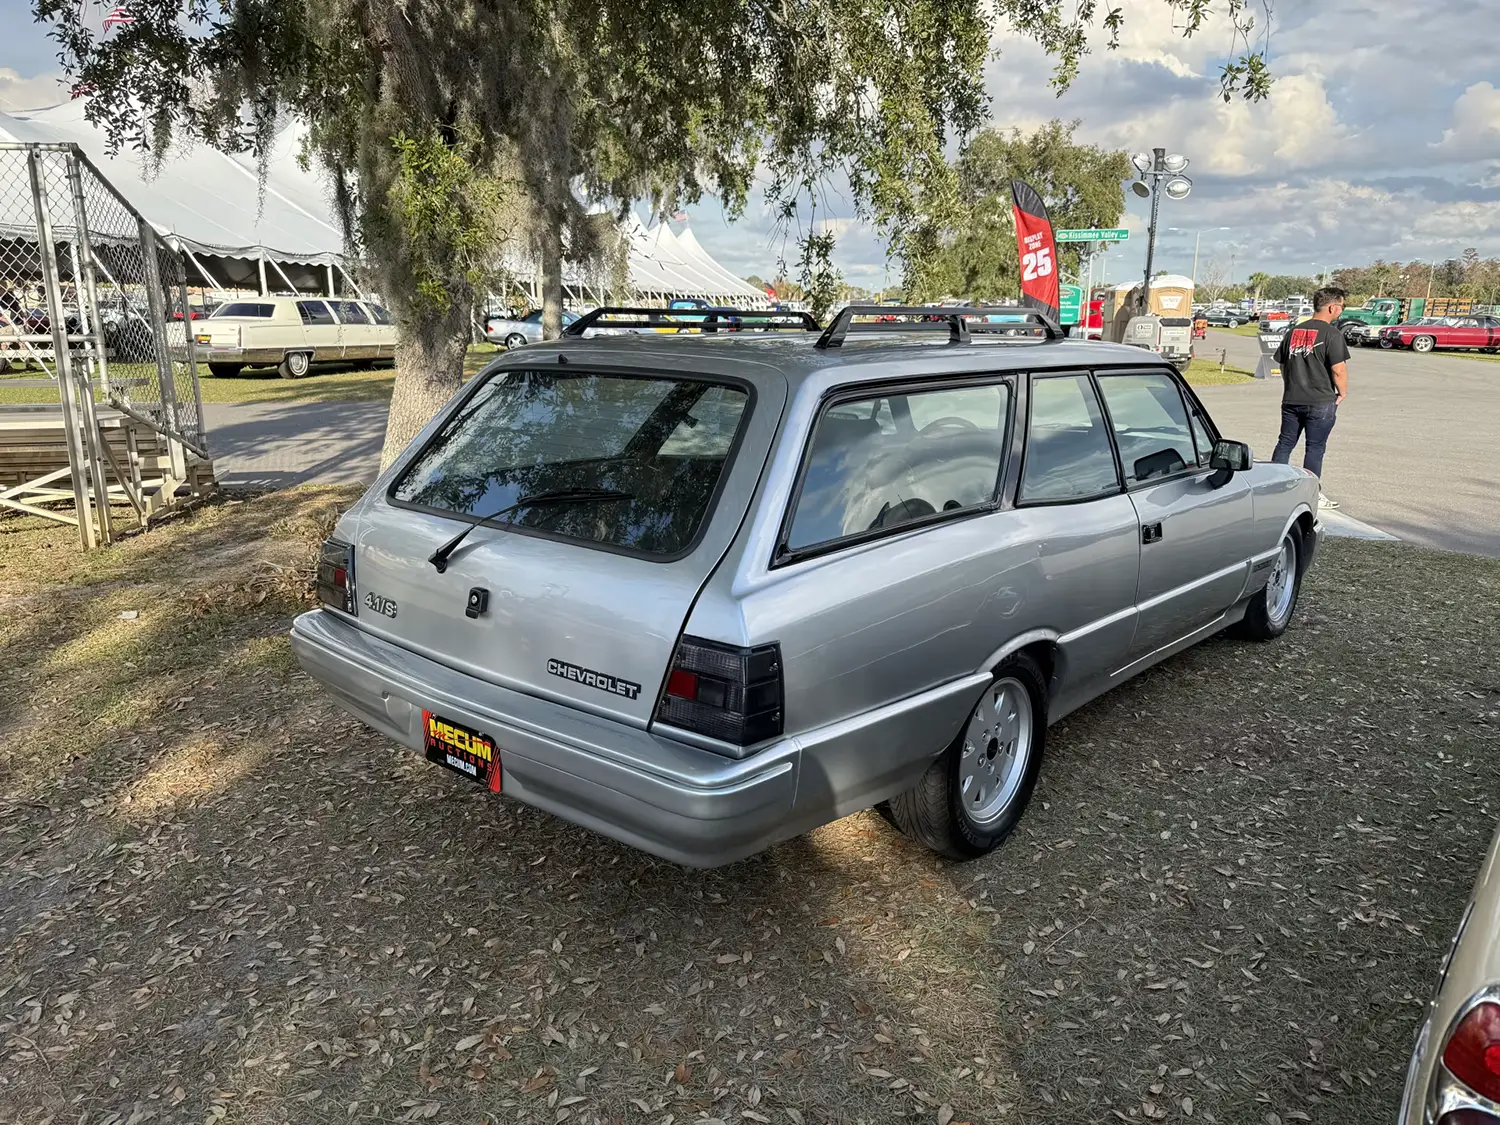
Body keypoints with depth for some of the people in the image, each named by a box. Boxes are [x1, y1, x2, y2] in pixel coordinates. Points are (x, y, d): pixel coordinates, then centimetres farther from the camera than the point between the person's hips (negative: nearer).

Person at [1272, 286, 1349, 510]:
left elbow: (1282, 363, 15)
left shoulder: (1294, 331, 9)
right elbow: (1338, 369, -15)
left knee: (1285, 443, 12)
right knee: (1315, 448, 3)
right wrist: (1343, 392, 0)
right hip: (1320, 401, -5)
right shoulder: (1331, 334, -11)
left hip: (1291, 400, 5)